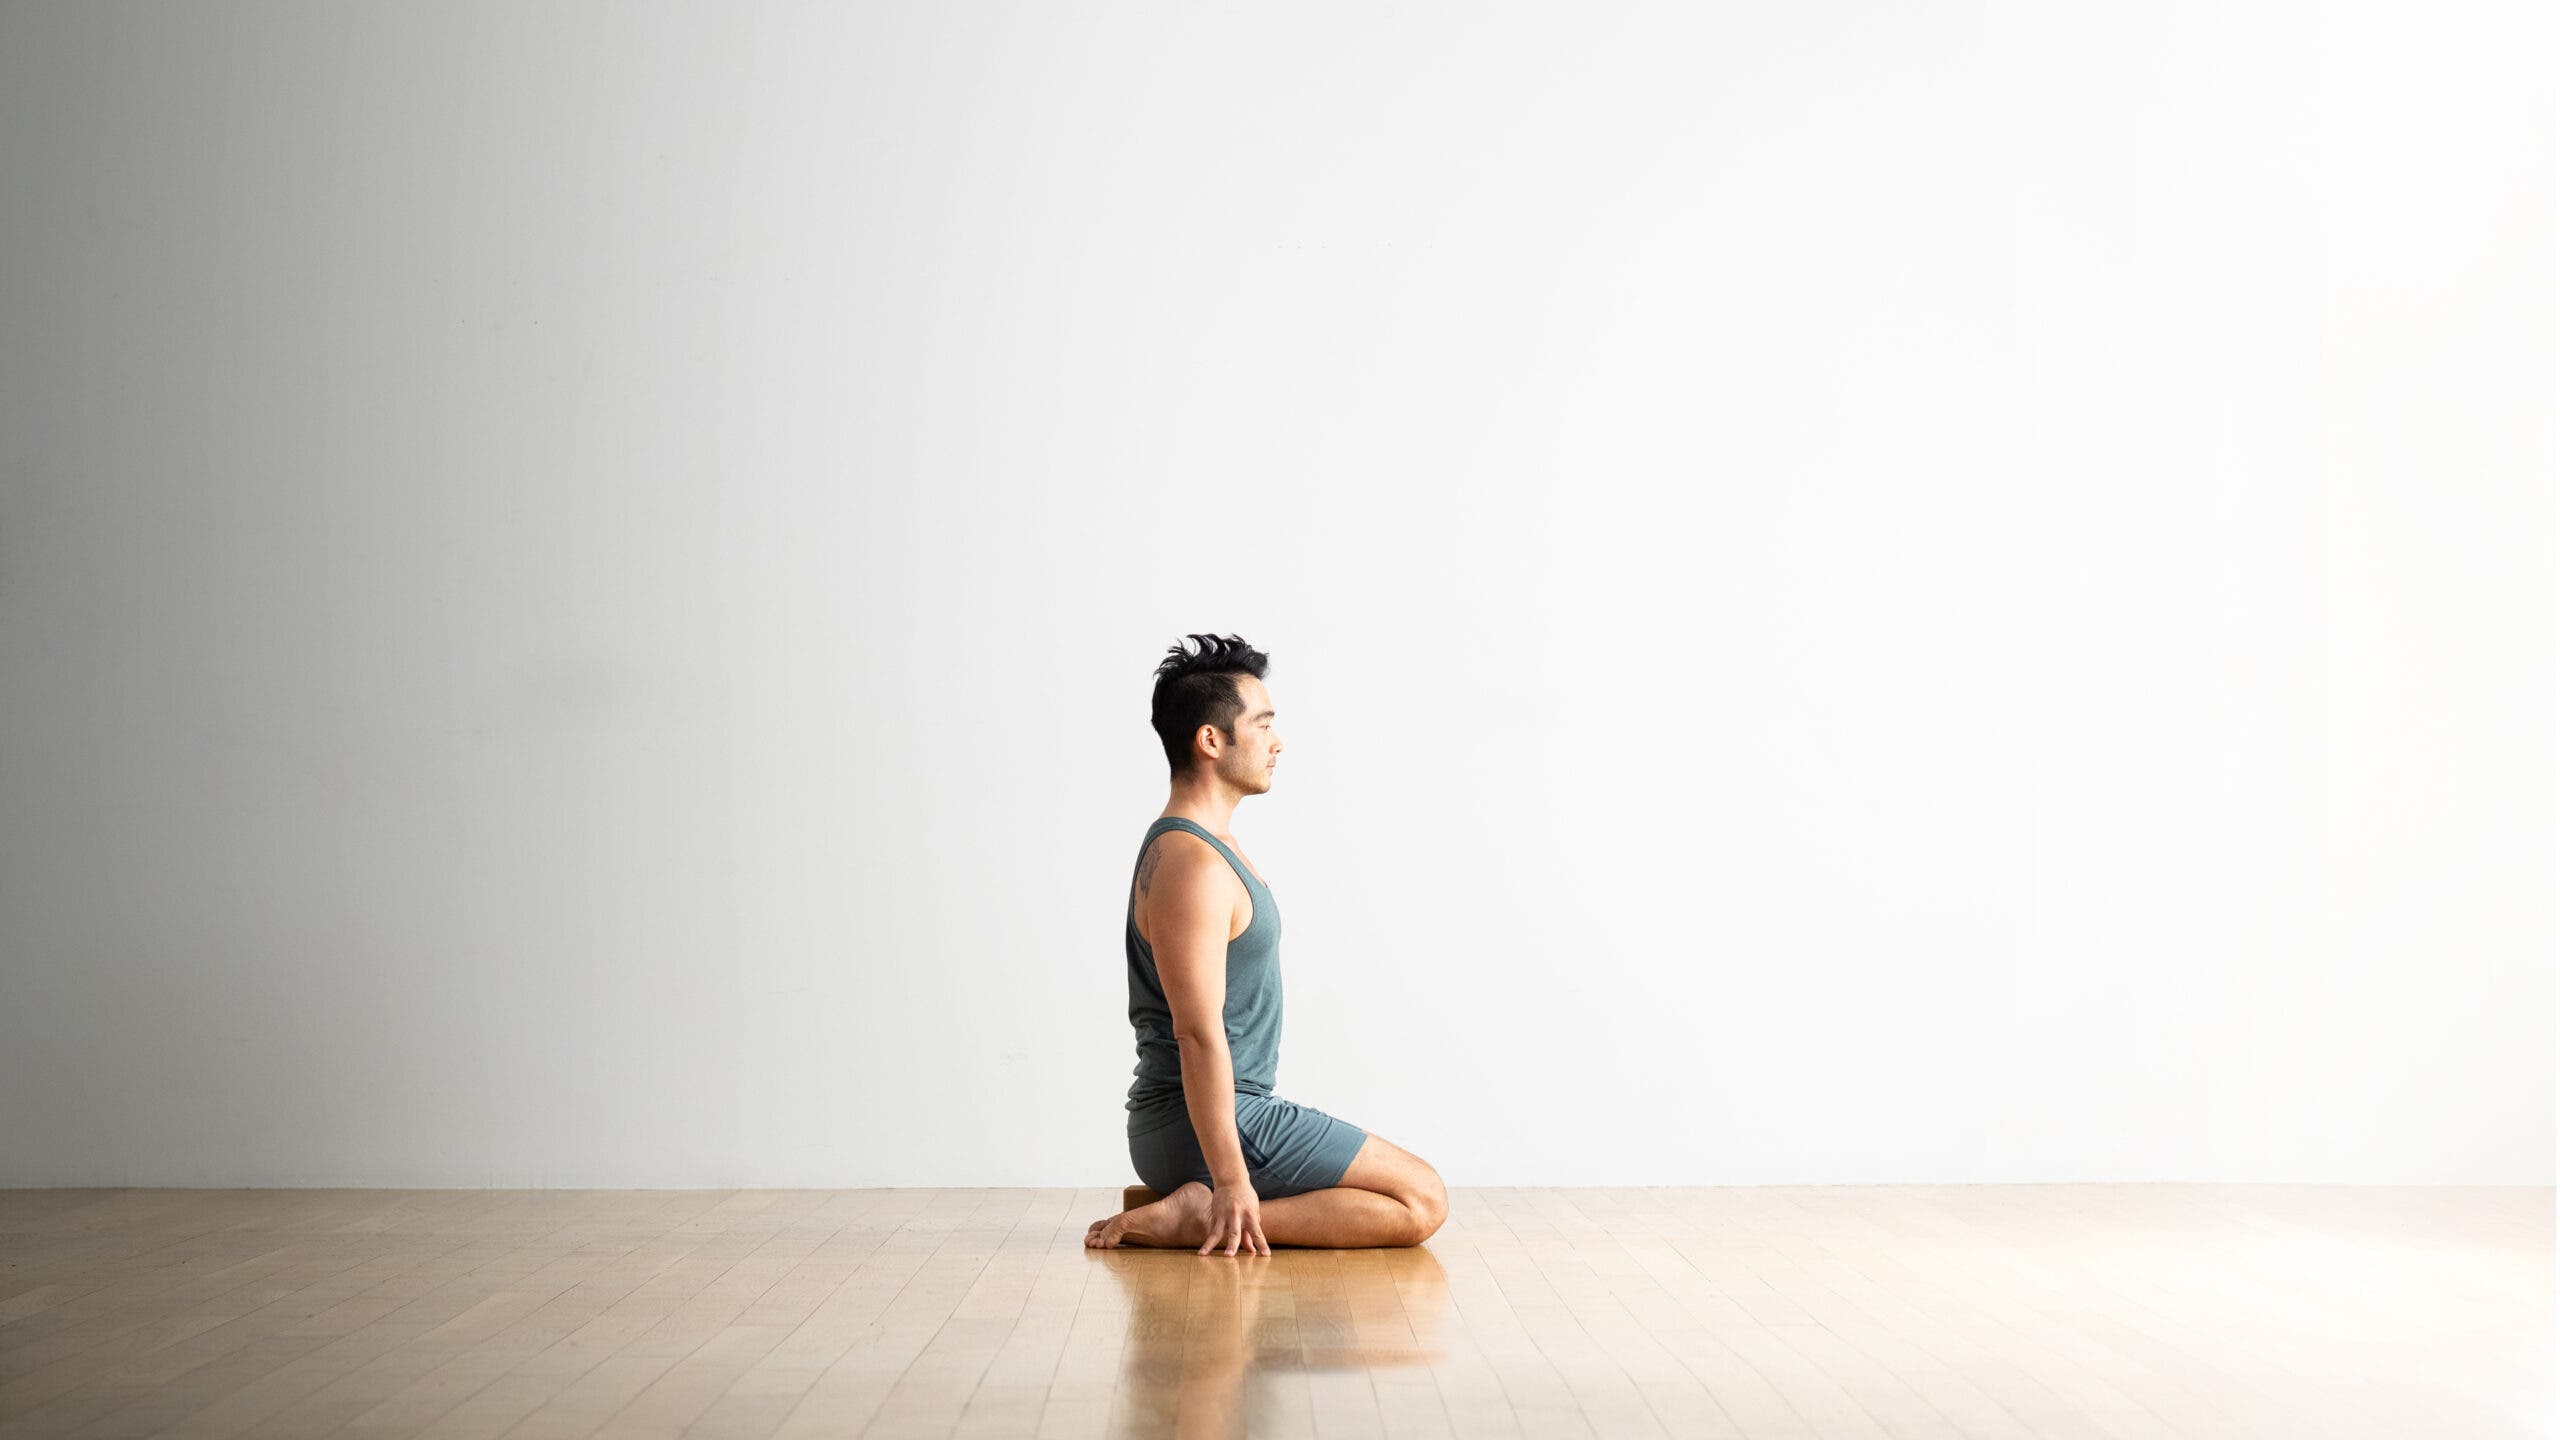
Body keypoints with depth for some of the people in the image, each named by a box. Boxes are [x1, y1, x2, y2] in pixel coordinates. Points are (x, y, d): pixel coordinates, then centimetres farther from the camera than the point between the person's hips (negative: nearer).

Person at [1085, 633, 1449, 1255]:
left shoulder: (1199, 845, 14)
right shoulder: (1193, 864, -20)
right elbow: (1199, 1034, -25)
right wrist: (1231, 1180, -26)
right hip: (1212, 1125, -10)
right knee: (1421, 1201, -9)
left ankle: (1198, 1208, 8)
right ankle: (1200, 1218, -13)